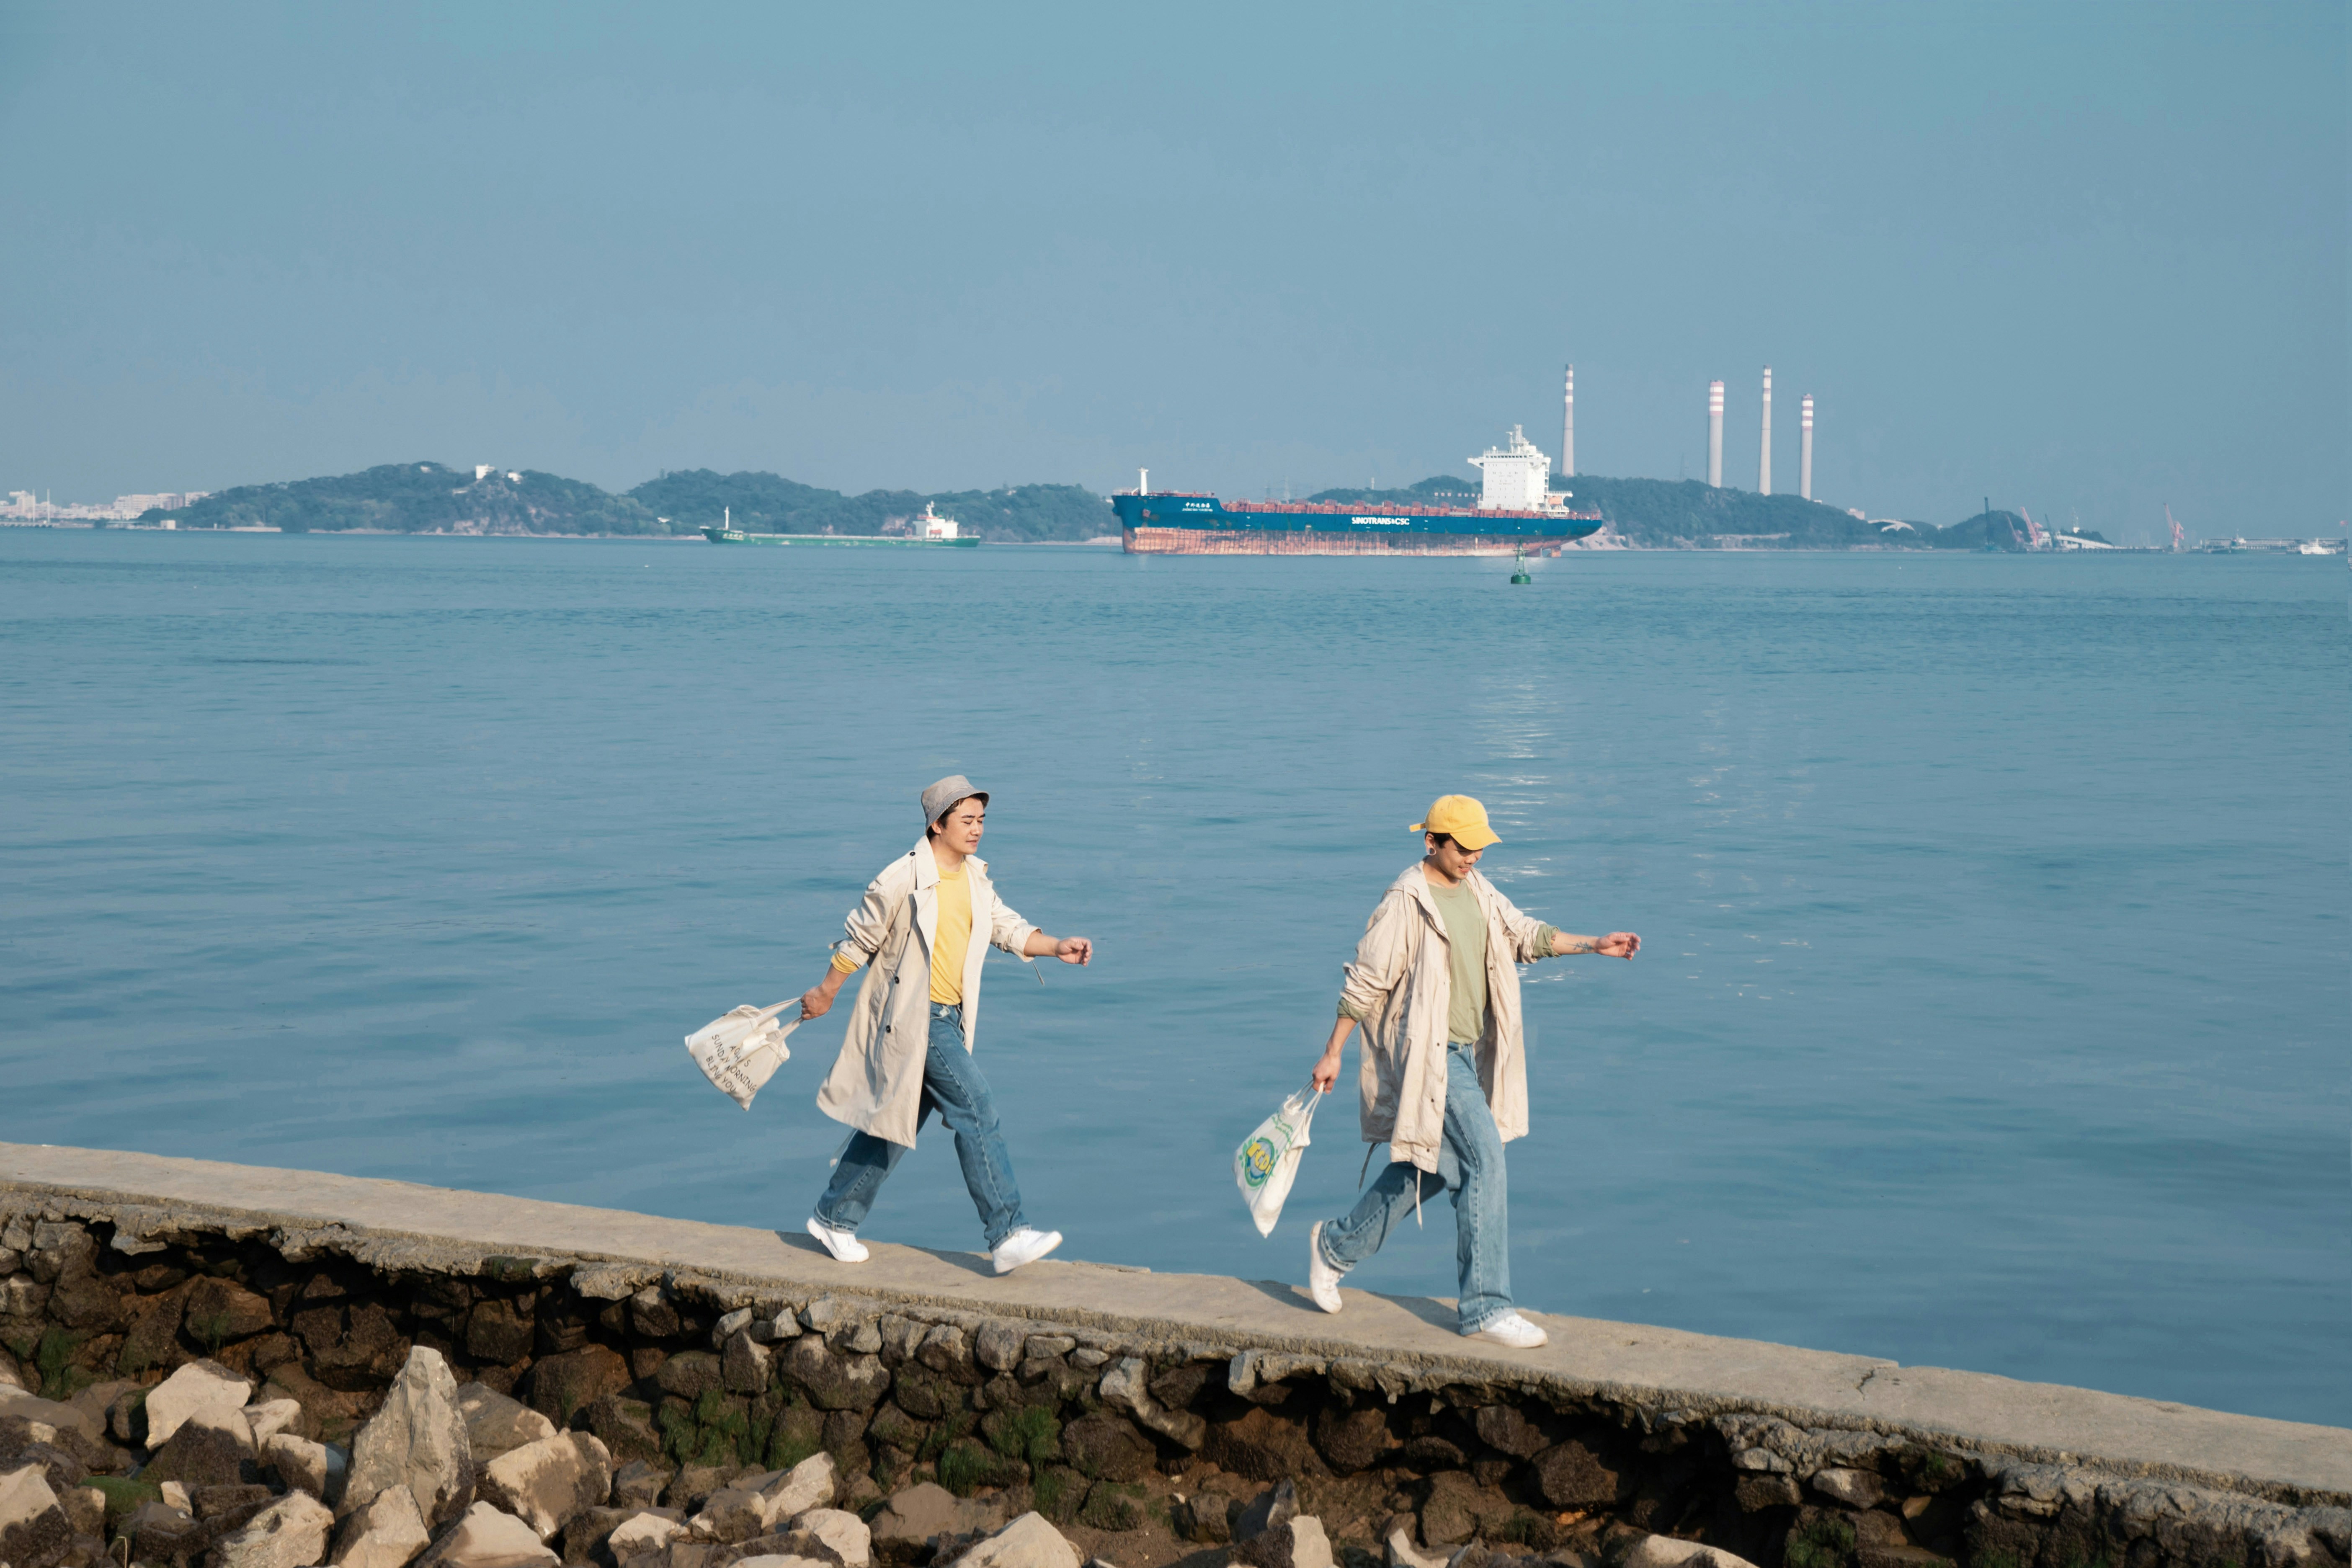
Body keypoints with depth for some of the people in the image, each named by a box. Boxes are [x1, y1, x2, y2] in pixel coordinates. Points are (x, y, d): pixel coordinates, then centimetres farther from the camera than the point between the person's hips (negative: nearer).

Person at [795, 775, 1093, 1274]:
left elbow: (1007, 927, 9)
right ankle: (1007, 1235, -13)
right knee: (976, 1106, -14)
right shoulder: (903, 880, -16)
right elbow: (859, 939, -6)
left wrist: (1057, 947, -7)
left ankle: (834, 1219, 28)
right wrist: (825, 994, 4)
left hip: (948, 1017, 8)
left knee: (896, 1122, 15)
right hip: (914, 1017, -8)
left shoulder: (975, 877, 8)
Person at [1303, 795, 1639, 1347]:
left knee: (1429, 1165, 17)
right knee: (1484, 1155, -15)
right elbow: (1365, 981, -12)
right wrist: (1332, 1052, -8)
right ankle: (1485, 1307, -9)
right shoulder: (1405, 903, -15)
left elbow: (1524, 935, 10)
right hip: (1427, 1053, -9)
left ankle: (1335, 1248, 36)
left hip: (1468, 1051, 9)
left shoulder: (1477, 891, 8)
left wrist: (1594, 944, -4)